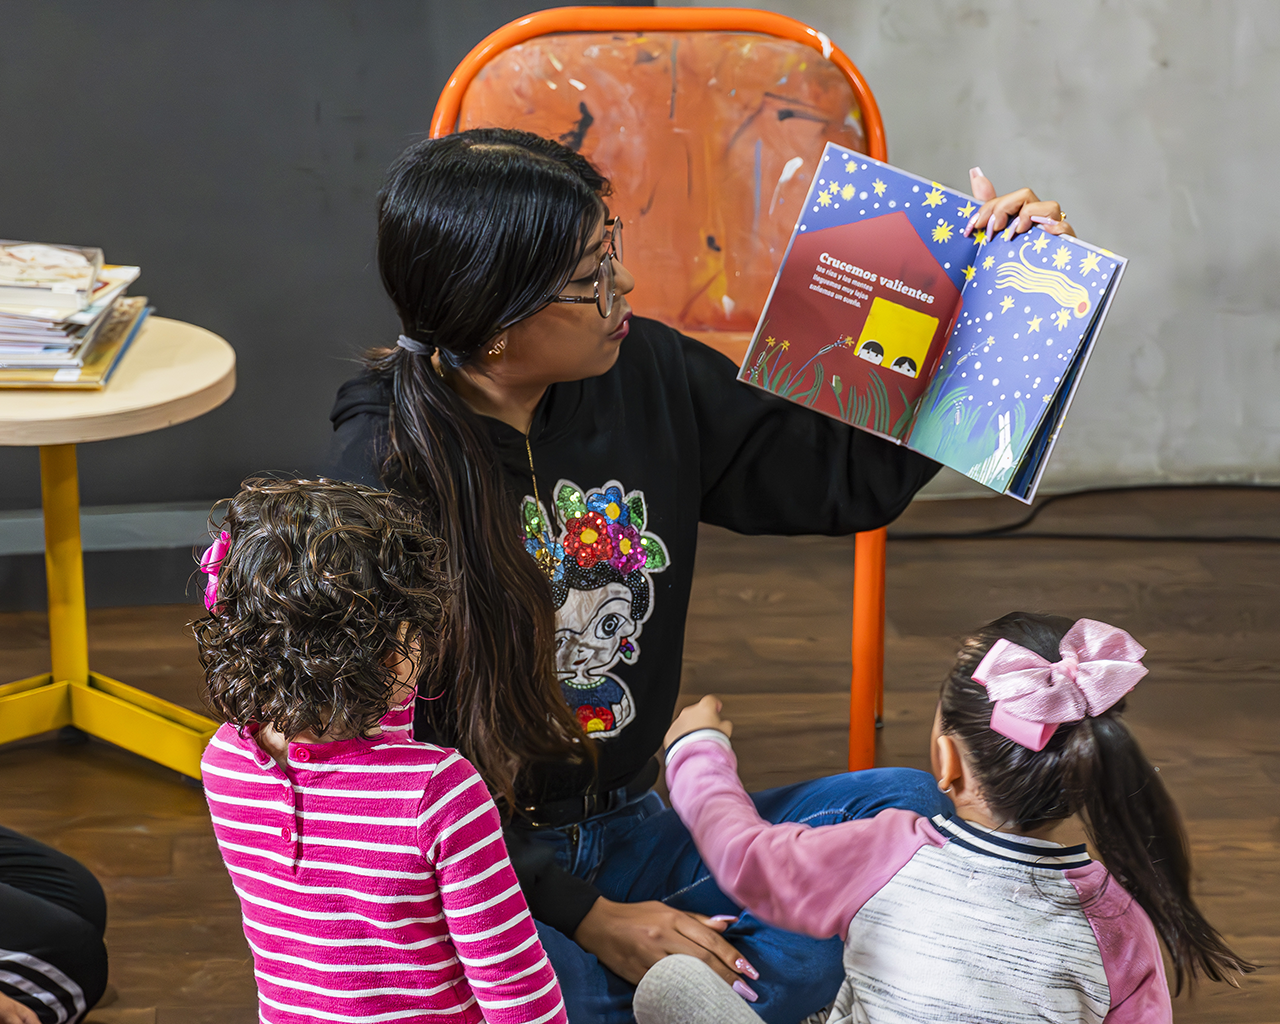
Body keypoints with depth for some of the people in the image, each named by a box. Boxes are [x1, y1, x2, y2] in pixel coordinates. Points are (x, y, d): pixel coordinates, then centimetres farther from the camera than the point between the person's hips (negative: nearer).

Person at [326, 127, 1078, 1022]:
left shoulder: (647, 378, -1)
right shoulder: (380, 480, -16)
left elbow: (853, 477, 10)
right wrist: (587, 917, -17)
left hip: (629, 831, 6)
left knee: (905, 815, -15)